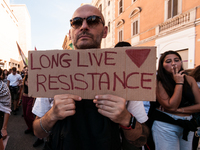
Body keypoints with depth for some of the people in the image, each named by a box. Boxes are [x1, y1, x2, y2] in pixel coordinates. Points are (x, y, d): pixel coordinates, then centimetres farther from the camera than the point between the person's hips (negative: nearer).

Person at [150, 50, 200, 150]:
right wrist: (179, 83, -20)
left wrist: (179, 110, -14)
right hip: (165, 125, -5)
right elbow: (171, 107, -21)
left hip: (187, 125, 5)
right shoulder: (159, 83, -15)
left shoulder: (189, 80, 0)